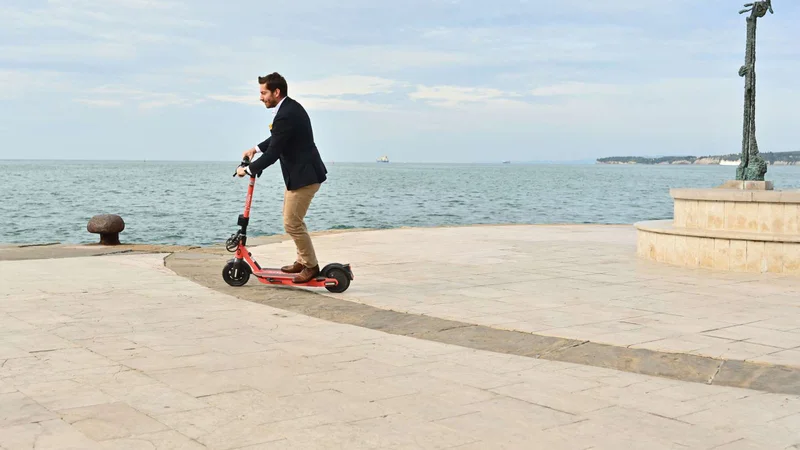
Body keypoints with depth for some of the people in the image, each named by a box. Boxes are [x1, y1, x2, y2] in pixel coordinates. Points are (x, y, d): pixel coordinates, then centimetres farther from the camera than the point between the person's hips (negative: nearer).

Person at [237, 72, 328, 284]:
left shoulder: (285, 116, -25)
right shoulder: (290, 106, 8)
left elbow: (273, 154, -24)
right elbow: (276, 140, 22)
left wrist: (247, 170, -13)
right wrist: (256, 149, 12)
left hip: (304, 176, -11)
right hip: (299, 172, 11)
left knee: (292, 223, -4)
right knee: (292, 218, 21)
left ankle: (311, 266, 9)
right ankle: (302, 260, 31)